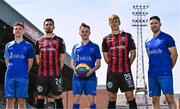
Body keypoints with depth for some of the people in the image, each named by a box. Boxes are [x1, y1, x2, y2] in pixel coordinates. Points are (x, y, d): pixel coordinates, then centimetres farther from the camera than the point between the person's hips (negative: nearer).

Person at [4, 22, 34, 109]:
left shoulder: (28, 46, 6)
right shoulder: (8, 45, 13)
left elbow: (30, 62, 7)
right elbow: (7, 60, 17)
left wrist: (24, 71, 6)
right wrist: (12, 69, 9)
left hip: (22, 77, -2)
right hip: (9, 76, 2)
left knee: (21, 101, -3)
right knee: (9, 101, 2)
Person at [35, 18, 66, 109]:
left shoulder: (59, 40, 6)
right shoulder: (39, 41, 13)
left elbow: (62, 57, 3)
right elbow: (37, 58, 15)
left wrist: (58, 69, -3)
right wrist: (43, 68, 6)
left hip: (55, 74, -2)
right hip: (42, 74, 3)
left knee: (57, 97, -2)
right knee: (40, 97, 4)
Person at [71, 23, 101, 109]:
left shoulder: (94, 46, 5)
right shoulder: (76, 47, 12)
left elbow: (98, 64, 5)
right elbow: (72, 62, 14)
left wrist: (92, 70, -16)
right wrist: (74, 69, -9)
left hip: (90, 77, -2)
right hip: (77, 77, 2)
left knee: (91, 100, -3)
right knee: (76, 100, 1)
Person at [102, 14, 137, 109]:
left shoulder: (127, 36, 6)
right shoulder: (106, 39, 11)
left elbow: (133, 54, 5)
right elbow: (106, 56, 11)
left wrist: (127, 65, 1)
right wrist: (112, 65, 4)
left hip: (125, 71, -2)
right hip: (112, 72, 2)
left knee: (130, 96, -3)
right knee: (112, 98, 5)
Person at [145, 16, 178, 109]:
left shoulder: (166, 38, -2)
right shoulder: (147, 42, 15)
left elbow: (174, 54, -4)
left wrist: (168, 68, 2)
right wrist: (154, 68, 13)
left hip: (165, 74, -6)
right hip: (152, 74, 6)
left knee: (170, 98, -9)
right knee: (155, 100, 7)